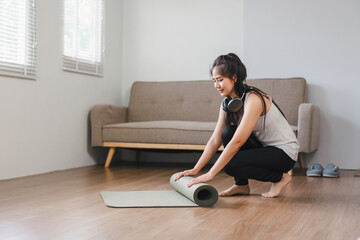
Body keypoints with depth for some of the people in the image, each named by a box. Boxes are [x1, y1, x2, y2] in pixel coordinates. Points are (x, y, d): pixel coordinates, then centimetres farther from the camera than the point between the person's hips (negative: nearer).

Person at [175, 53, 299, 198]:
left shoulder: (253, 99, -27)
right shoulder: (227, 103, -1)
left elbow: (237, 142, -33)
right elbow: (215, 140, -1)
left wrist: (211, 173, -33)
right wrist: (195, 169, -7)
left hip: (284, 152, -8)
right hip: (263, 146, 8)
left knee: (231, 165, -24)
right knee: (228, 133, -14)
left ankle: (280, 177, -2)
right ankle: (241, 185, 1)